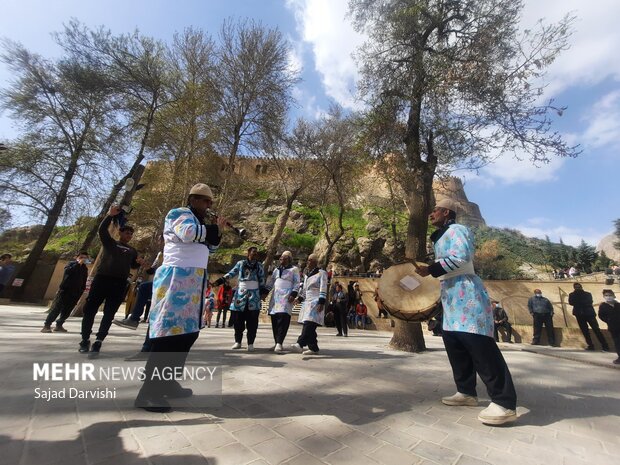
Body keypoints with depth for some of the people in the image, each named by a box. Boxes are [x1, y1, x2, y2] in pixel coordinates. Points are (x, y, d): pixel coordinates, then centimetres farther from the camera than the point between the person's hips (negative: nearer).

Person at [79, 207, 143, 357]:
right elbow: (102, 229, -4)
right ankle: (85, 340, 18)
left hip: (119, 284, 2)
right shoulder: (109, 242, 12)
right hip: (102, 279, -2)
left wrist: (139, 263, 2)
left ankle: (98, 342, 3)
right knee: (90, 309, 4)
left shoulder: (132, 251, 19)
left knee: (109, 313, -1)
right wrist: (110, 215, -15)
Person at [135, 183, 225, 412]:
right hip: (177, 278, -9)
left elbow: (208, 248, 24)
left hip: (193, 281, 10)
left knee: (188, 331, 11)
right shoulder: (179, 213, -3)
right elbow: (189, 233, -24)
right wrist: (213, 228, -9)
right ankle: (147, 392, 0)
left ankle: (166, 382, 22)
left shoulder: (197, 221, 24)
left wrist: (217, 231, 10)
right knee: (169, 332, -10)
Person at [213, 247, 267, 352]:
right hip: (241, 293, 0)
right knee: (238, 319, 5)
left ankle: (250, 343, 8)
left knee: (252, 321, 0)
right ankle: (238, 341, 20)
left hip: (254, 294, 0)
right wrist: (218, 282, -3)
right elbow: (230, 274, 5)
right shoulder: (240, 263, 7)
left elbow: (262, 280, 8)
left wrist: (263, 292, 0)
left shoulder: (259, 265, 8)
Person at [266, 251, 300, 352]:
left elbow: (296, 283, -2)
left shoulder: (294, 269, 4)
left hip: (286, 296, -6)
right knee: (274, 320, 4)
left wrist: (293, 294, -13)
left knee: (283, 318, -16)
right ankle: (276, 342, 13)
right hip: (276, 296, 6)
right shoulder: (276, 269, 21)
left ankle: (279, 343, -15)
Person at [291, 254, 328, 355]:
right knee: (308, 325, 5)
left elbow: (323, 289, -10)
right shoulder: (306, 274, 19)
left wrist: (321, 303, -18)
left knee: (309, 324, -20)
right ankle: (313, 348, 12)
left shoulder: (321, 273, -3)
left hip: (316, 302, -8)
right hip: (307, 302, 8)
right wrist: (299, 298, 14)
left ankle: (300, 344, -31)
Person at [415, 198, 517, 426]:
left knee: (479, 345, -11)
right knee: (454, 344, 11)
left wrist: (430, 269, -18)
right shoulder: (441, 237, 22)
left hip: (467, 293, -10)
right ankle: (466, 392, 22)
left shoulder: (456, 230, -7)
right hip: (452, 296, 10)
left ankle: (504, 403, -2)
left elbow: (460, 258, -21)